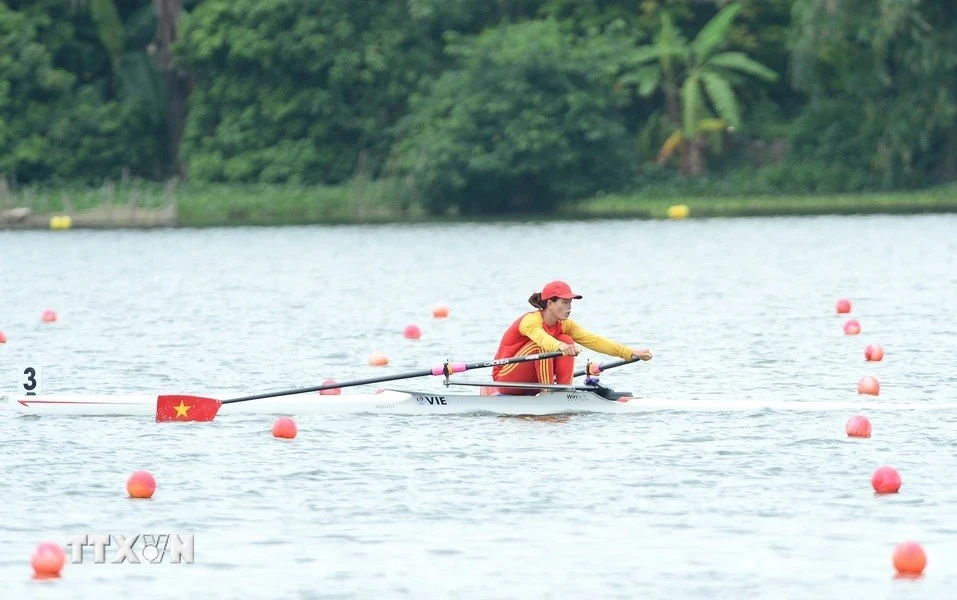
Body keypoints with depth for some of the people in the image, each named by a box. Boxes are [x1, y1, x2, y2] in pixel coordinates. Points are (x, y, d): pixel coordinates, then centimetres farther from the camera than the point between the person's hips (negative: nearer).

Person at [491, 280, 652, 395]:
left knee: (567, 340, -10)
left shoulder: (563, 325, 0)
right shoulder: (531, 321, -23)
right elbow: (542, 338, -45)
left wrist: (631, 353, -15)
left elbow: (594, 340, -6)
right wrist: (560, 347, -67)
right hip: (505, 379, -7)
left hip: (529, 385, 7)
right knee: (541, 346, -30)